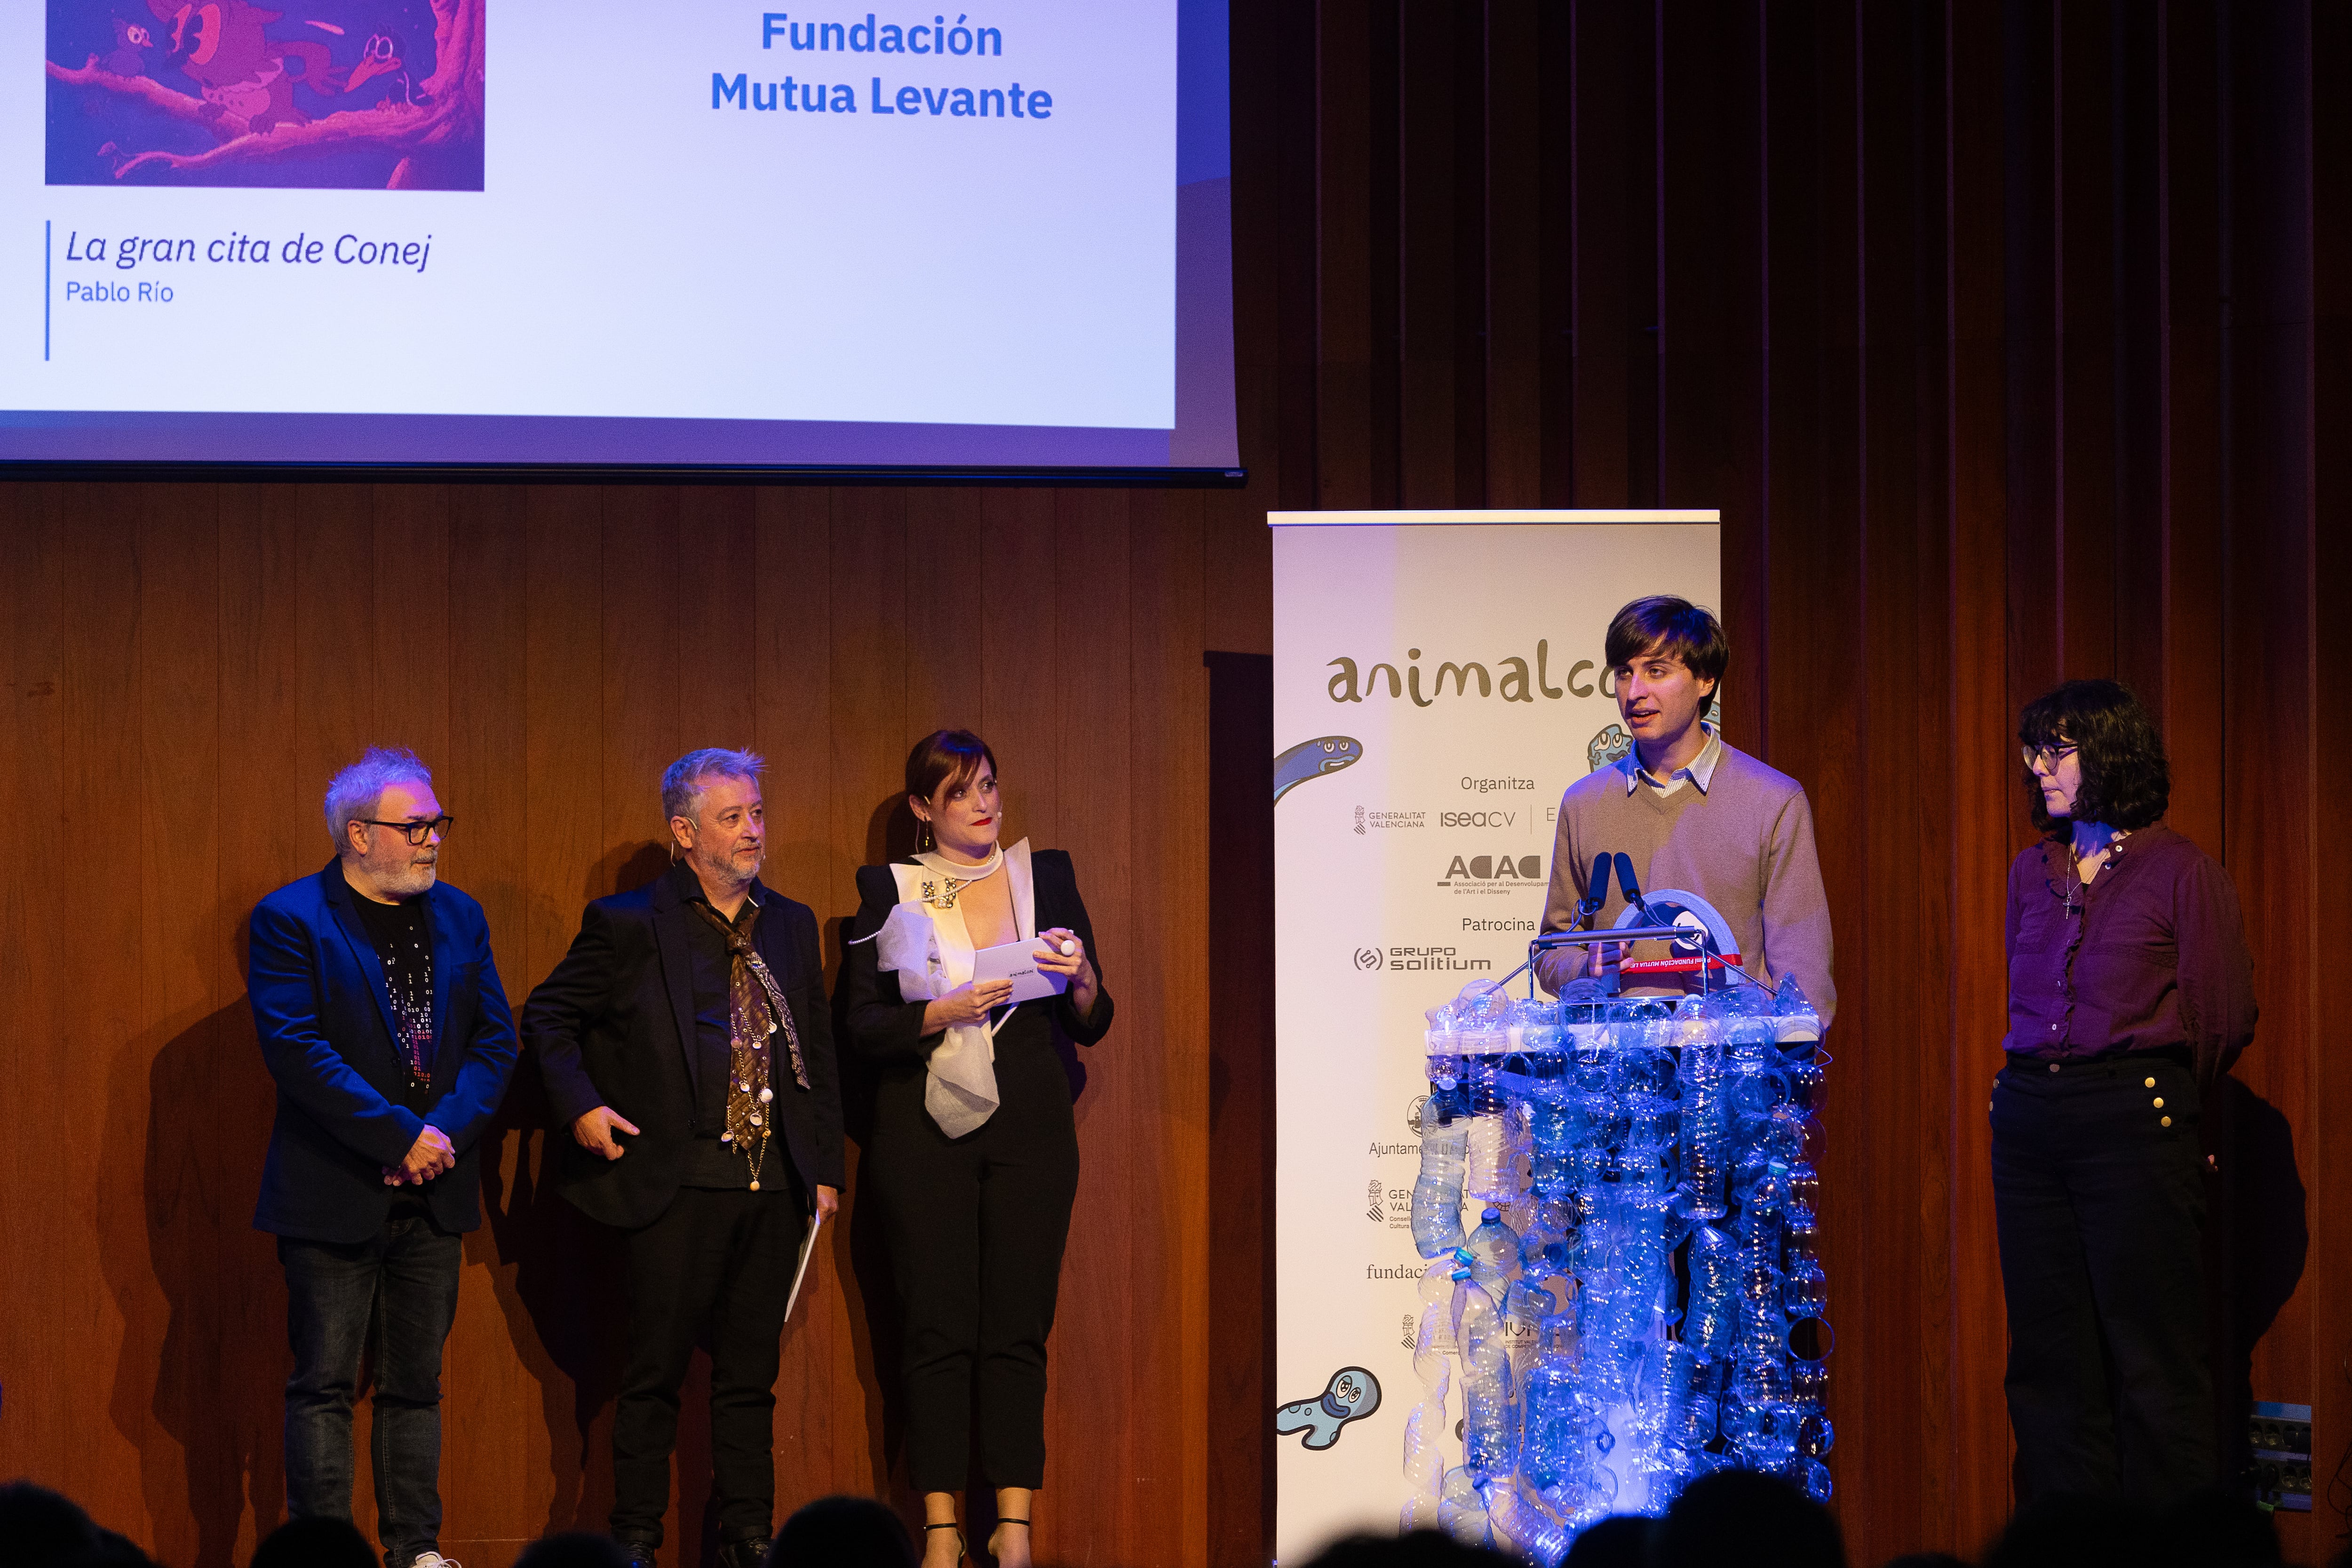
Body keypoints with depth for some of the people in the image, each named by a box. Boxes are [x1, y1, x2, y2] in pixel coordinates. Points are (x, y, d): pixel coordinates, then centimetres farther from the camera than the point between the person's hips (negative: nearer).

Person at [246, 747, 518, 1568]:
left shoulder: (458, 917, 11)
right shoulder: (291, 919, -7)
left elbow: (495, 1039, 8)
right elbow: (296, 1050, -16)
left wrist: (447, 1131, -9)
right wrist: (398, 1136, -18)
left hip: (432, 1191, 5)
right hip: (333, 1192, -5)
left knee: (416, 1383, 9)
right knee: (324, 1385, -3)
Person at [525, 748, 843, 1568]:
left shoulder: (790, 927, 13)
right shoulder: (628, 925, -2)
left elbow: (819, 1053, 16)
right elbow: (548, 1016, 3)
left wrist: (825, 1167, 12)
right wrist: (581, 1106, -10)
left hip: (769, 1186, 5)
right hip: (672, 1184, -5)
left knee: (750, 1374, 8)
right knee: (655, 1370, -1)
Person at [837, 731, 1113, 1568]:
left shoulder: (1046, 875, 11)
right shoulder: (890, 889, 6)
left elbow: (1091, 1026, 12)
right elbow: (861, 1025, 0)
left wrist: (1080, 980, -10)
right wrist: (945, 1011, -15)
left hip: (1030, 1128, 1)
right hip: (925, 1129, -1)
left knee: (1019, 1327, -3)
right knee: (938, 1331, -5)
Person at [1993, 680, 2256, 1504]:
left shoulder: (2180, 873, -3)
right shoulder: (2033, 872, 13)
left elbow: (2224, 1019, 1)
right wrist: (2040, 1088, 15)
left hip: (2131, 1124, -6)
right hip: (2029, 1119, 6)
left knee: (2153, 1363, -5)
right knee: (2051, 1362, 6)